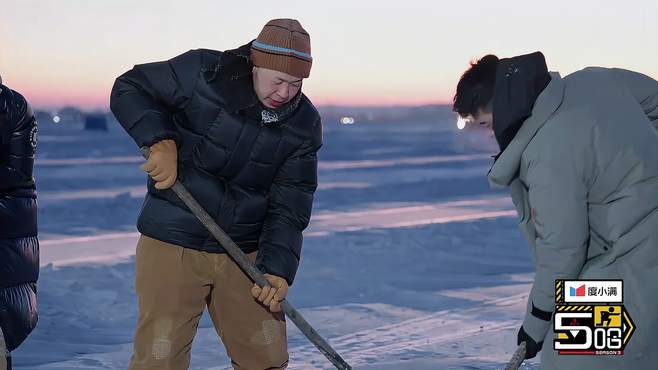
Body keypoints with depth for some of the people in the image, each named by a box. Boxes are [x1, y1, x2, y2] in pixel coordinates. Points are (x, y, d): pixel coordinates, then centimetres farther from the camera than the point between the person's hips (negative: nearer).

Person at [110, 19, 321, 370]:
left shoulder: (305, 125, -3)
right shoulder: (202, 73, -13)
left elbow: (290, 206, -5)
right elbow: (128, 88, -2)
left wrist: (277, 268, -18)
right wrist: (160, 140, -19)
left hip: (245, 253, 4)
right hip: (172, 246, -3)